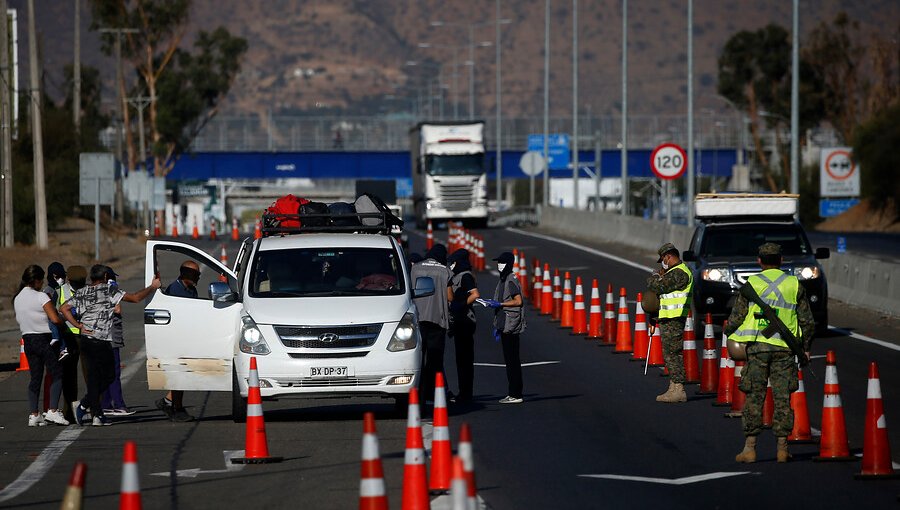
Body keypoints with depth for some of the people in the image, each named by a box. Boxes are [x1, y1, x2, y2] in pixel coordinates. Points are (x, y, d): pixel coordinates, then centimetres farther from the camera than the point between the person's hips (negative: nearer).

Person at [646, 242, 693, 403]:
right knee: (671, 354, 14)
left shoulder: (679, 273, -17)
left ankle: (678, 390, -12)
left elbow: (659, 287, -21)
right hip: (668, 318, 11)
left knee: (673, 354, -10)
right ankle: (674, 389, 18)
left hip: (673, 320, -11)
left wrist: (655, 277, -2)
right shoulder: (675, 271, 20)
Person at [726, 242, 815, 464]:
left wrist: (728, 335, 20)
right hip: (784, 348, 1)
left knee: (754, 398, 2)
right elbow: (808, 321, 8)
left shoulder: (751, 284, 1)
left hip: (757, 346, -1)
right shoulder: (794, 285, 6)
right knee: (782, 399, 6)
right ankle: (782, 448, 5)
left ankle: (750, 448, -1)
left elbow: (736, 317, 1)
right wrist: (806, 347, 19)